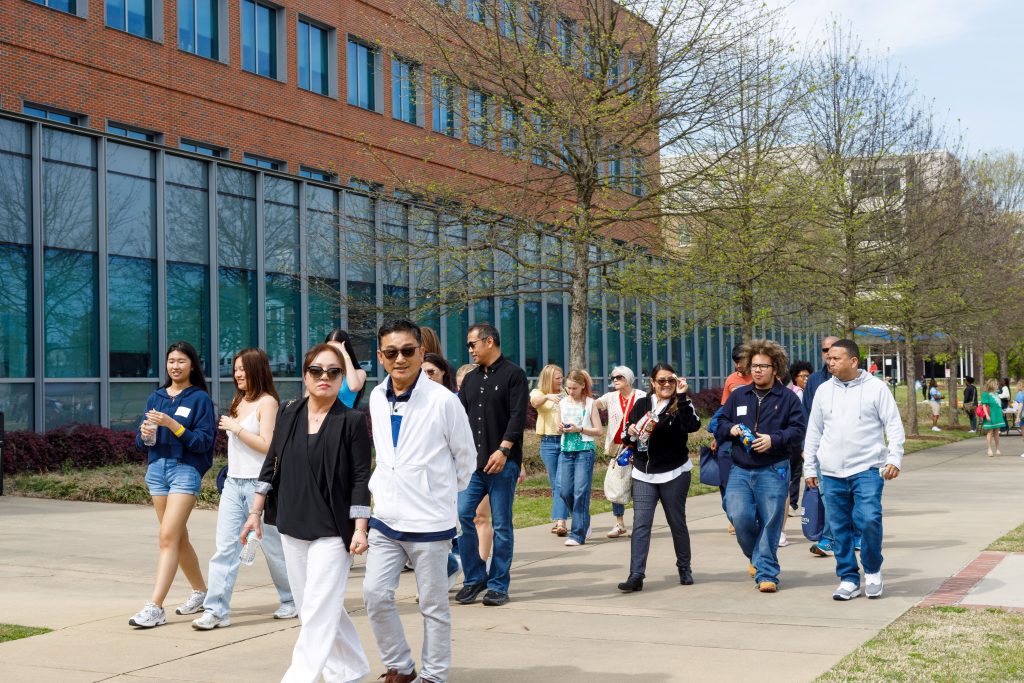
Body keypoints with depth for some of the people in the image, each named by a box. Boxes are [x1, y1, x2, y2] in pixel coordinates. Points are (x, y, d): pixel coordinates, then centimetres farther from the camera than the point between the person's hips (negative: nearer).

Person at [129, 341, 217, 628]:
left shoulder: (200, 398, -3)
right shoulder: (156, 397, 12)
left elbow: (204, 441, -11)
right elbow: (140, 442, 12)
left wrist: (172, 424, -21)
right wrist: (144, 434, -11)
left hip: (186, 470, -6)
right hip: (157, 468, 6)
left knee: (168, 537, -15)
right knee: (179, 537, 14)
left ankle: (155, 607, -18)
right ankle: (200, 592, 31)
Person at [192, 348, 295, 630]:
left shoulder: (267, 402, -8)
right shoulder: (238, 401, 15)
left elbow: (266, 444, -17)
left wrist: (235, 427, -15)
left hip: (258, 483, -6)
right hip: (233, 483, 6)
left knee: (273, 546, 6)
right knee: (225, 547, -3)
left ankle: (292, 601, 23)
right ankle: (216, 610, -5)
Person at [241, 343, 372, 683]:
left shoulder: (352, 421, -7)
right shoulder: (288, 414, 6)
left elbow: (361, 478, -8)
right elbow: (271, 465, 12)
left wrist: (360, 528, -13)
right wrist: (255, 512, 9)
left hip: (332, 531, -5)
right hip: (292, 527, 6)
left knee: (318, 612, -8)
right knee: (318, 607, 14)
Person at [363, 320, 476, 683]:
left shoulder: (443, 400, -13)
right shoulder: (377, 398, 3)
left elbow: (466, 457, -1)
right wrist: (381, 488, 14)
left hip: (429, 522, -5)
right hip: (385, 519, 5)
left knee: (433, 605, 5)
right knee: (375, 594, 0)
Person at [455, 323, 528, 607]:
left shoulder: (513, 374, -2)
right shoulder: (471, 379, 18)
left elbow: (518, 416, -11)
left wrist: (504, 449, -19)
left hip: (503, 463, -6)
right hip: (473, 461, 6)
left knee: (501, 524, 0)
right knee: (461, 514, -5)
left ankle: (498, 586, 9)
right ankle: (474, 578, 8)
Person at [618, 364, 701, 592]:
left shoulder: (681, 405, -2)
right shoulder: (641, 404, 7)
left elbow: (693, 426, -23)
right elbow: (626, 436, 13)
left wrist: (681, 396, -24)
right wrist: (630, 431, -10)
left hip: (675, 474, -2)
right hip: (643, 476, 2)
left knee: (677, 523, 11)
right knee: (640, 524, -7)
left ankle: (685, 568, 29)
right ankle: (636, 575, -10)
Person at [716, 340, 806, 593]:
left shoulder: (788, 398, 2)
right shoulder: (738, 396, 13)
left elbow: (797, 431, -3)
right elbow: (720, 424, 18)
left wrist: (774, 440, -18)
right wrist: (730, 429, -4)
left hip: (773, 471, -3)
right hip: (740, 470, 3)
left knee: (770, 522, -2)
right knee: (739, 516, -11)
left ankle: (766, 573, 7)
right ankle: (756, 556, 17)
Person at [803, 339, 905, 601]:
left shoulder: (876, 388, 0)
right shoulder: (824, 390, 10)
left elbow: (894, 425, 0)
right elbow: (813, 432, 16)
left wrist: (894, 458, -11)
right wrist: (809, 468, 14)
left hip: (867, 469, -4)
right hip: (831, 473, 4)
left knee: (869, 520, -15)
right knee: (840, 528, 5)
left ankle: (872, 570, 8)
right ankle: (848, 579, 15)